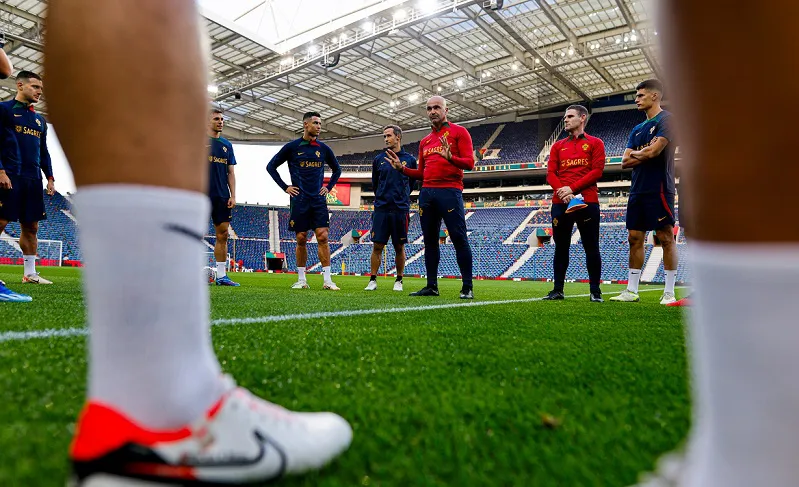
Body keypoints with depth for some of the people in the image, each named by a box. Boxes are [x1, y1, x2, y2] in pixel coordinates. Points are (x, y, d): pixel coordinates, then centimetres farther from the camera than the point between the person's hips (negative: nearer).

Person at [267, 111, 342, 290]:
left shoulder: (324, 149, 9)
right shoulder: (292, 147, 1)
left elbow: (337, 170, 24)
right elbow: (271, 166, 8)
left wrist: (328, 187, 12)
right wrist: (285, 187, 1)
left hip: (319, 200, 2)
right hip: (299, 200, -1)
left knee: (323, 237, -6)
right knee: (301, 239, 3)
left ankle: (327, 280, -4)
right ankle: (301, 280, 12)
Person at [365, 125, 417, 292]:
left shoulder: (409, 159, 4)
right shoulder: (378, 159, 8)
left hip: (401, 209, -1)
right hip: (381, 209, 1)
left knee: (399, 247, 5)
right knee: (377, 246, 0)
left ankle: (399, 281, 17)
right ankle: (373, 280, 8)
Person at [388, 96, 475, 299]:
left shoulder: (459, 132, 4)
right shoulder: (425, 141, 21)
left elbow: (469, 163, -6)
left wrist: (450, 157, -23)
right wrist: (402, 168, 9)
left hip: (450, 191, -6)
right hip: (427, 192, 6)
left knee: (459, 238, -8)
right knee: (430, 240, 6)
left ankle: (467, 288, -3)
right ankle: (432, 286, 12)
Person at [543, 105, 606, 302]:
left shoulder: (595, 143, 8)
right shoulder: (558, 146, 18)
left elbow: (597, 170, -4)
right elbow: (550, 173, 7)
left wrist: (572, 188, -14)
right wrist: (562, 191, -12)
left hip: (587, 201, -3)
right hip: (560, 202, 3)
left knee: (591, 247, 0)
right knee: (561, 247, 5)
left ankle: (595, 291, 8)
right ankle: (558, 290, 11)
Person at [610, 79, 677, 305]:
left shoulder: (666, 119, -3)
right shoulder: (637, 129, 20)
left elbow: (654, 151, -16)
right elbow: (625, 162, 13)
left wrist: (636, 154, 3)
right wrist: (644, 155, -3)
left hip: (658, 188, -8)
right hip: (637, 190, 8)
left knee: (666, 238, -4)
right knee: (635, 238, 6)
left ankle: (669, 292, 1)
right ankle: (631, 291, 11)